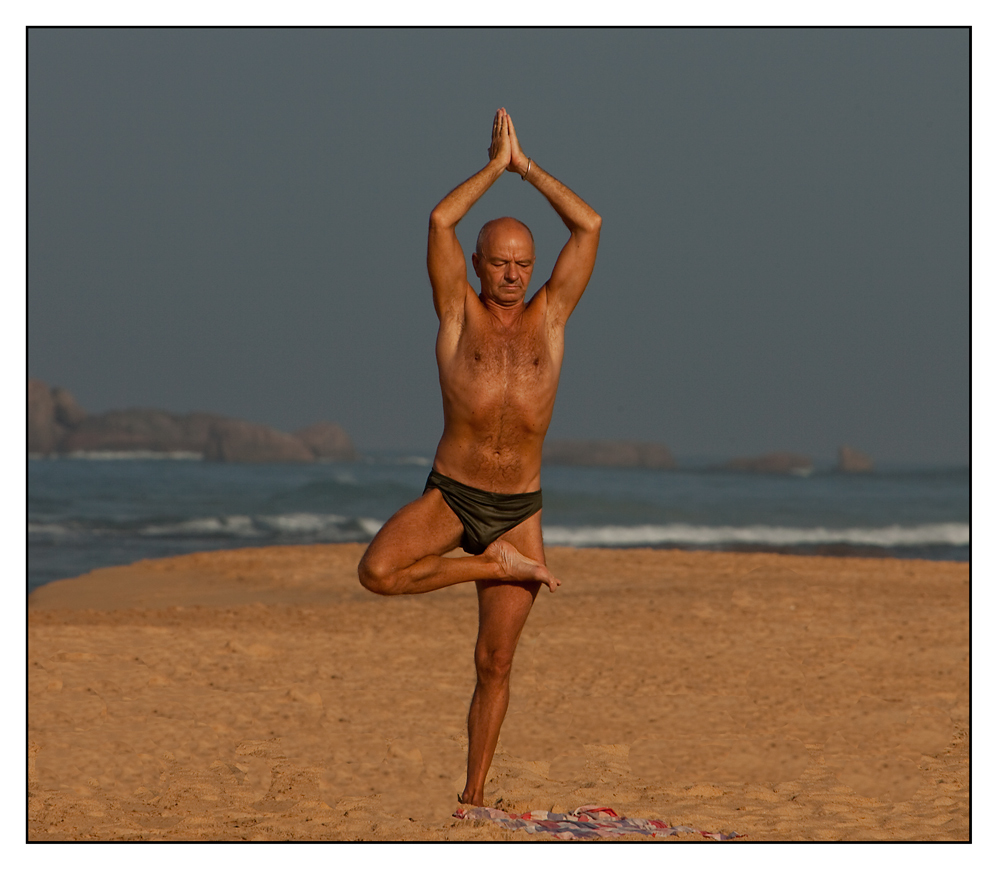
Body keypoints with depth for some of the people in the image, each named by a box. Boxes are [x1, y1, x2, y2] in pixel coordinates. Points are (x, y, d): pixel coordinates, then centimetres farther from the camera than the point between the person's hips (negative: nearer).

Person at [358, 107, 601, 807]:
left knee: (495, 662, 2)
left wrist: (527, 167, 5)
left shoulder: (549, 316, 7)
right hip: (450, 496, -1)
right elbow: (441, 220, -9)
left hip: (520, 510, 1)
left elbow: (590, 226, 1)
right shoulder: (459, 312, 2)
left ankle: (474, 794, 12)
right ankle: (496, 565, -9)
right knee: (378, 572, -29)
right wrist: (496, 165, 1)